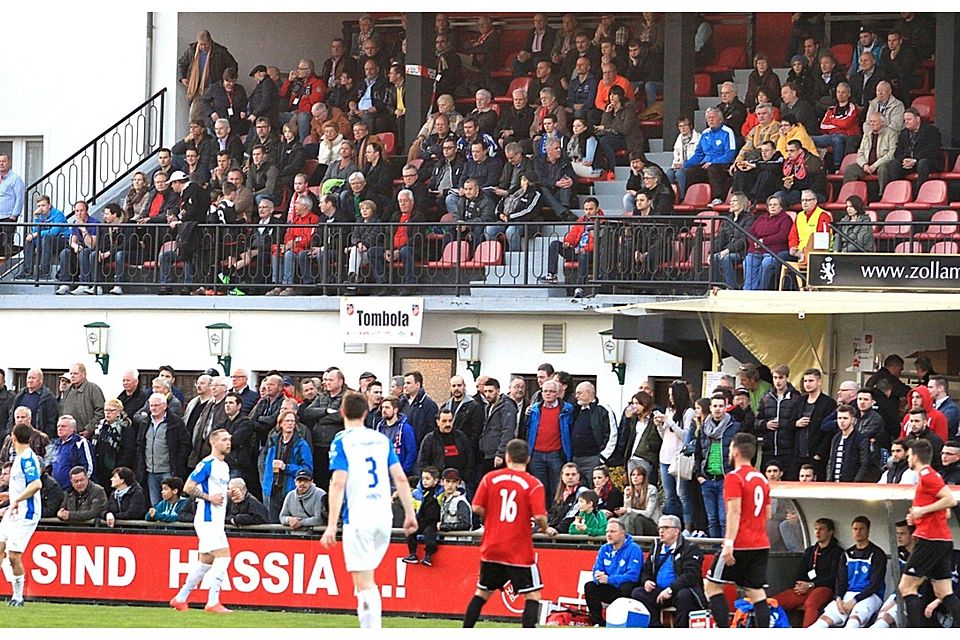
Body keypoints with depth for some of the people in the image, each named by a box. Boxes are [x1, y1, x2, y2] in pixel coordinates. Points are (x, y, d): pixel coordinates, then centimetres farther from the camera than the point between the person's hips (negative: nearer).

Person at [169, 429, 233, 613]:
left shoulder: (224, 467, 17)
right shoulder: (207, 464, -11)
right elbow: (188, 488, -15)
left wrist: (225, 496, 12)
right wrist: (208, 497, -19)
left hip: (216, 520, 10)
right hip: (207, 519, -10)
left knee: (206, 561, 12)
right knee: (223, 556, -16)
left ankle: (180, 598, 21)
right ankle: (213, 602, -14)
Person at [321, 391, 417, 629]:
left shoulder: (342, 441, -4)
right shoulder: (382, 439, 11)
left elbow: (338, 483, -13)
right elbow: (400, 478, 8)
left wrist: (332, 525, -14)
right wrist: (410, 514, 13)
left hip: (358, 517, -5)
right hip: (384, 517, 5)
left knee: (364, 583, -4)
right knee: (367, 581, 19)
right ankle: (373, 630, 15)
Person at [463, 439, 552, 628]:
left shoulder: (490, 478, 0)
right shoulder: (533, 484, -8)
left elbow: (477, 508, -2)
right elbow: (539, 517, -15)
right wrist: (545, 530, 5)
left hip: (491, 548, 4)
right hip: (519, 553, -4)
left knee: (482, 592, 17)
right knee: (533, 595, 3)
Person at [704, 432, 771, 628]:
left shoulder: (734, 477, -9)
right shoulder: (761, 479, 14)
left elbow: (735, 512, -18)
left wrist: (729, 543, -23)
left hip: (740, 546, -7)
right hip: (761, 545, 7)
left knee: (711, 585, 3)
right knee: (756, 592, 6)